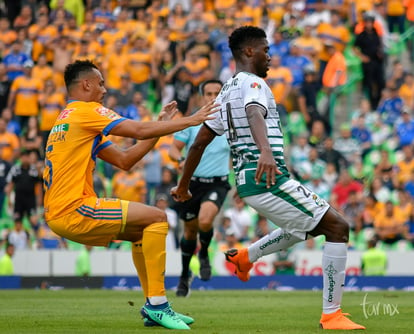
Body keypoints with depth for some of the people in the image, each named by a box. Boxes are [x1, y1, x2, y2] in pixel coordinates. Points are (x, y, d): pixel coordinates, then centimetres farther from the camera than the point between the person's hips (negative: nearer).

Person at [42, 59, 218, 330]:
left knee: (142, 231, 20)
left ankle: (153, 307, 16)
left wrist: (161, 126, 15)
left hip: (58, 213, 10)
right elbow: (140, 131, -14)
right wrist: (191, 120, -5)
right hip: (73, 209, -10)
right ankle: (157, 304, -13)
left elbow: (124, 160, 20)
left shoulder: (68, 119, 24)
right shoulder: (85, 111, -5)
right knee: (156, 219, -9)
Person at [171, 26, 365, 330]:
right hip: (269, 178, -10)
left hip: (248, 180, 10)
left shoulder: (226, 93, 18)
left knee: (308, 226, 30)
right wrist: (266, 151, -52)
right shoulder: (253, 83, -9)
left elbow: (199, 142, 22)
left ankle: (246, 256, 24)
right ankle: (332, 314, -12)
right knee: (338, 227, -8)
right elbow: (254, 114, -33)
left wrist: (183, 185, 31)